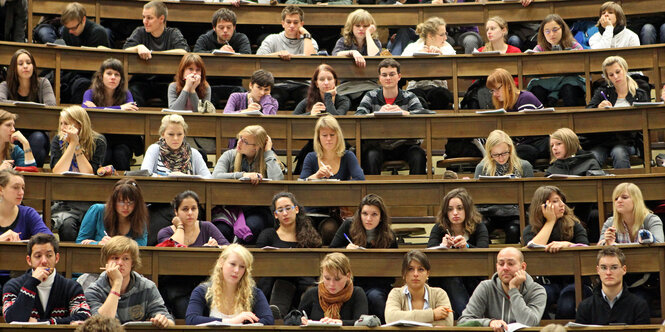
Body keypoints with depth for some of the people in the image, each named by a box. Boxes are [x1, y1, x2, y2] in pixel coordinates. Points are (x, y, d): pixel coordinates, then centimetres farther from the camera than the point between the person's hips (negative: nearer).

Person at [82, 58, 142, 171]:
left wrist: (97, 109, -21)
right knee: (105, 155, -33)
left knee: (120, 154, -31)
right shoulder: (90, 93, 0)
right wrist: (119, 108, -24)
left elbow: (132, 111, -16)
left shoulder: (126, 94, 4)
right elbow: (85, 110, -21)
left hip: (121, 140, 1)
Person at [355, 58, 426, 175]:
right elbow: (358, 116, -11)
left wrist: (403, 112, -34)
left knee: (419, 156, -29)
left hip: (404, 145, 0)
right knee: (370, 156, -31)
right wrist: (378, 113, -32)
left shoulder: (410, 97, 5)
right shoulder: (371, 97, 5)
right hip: (379, 145, 0)